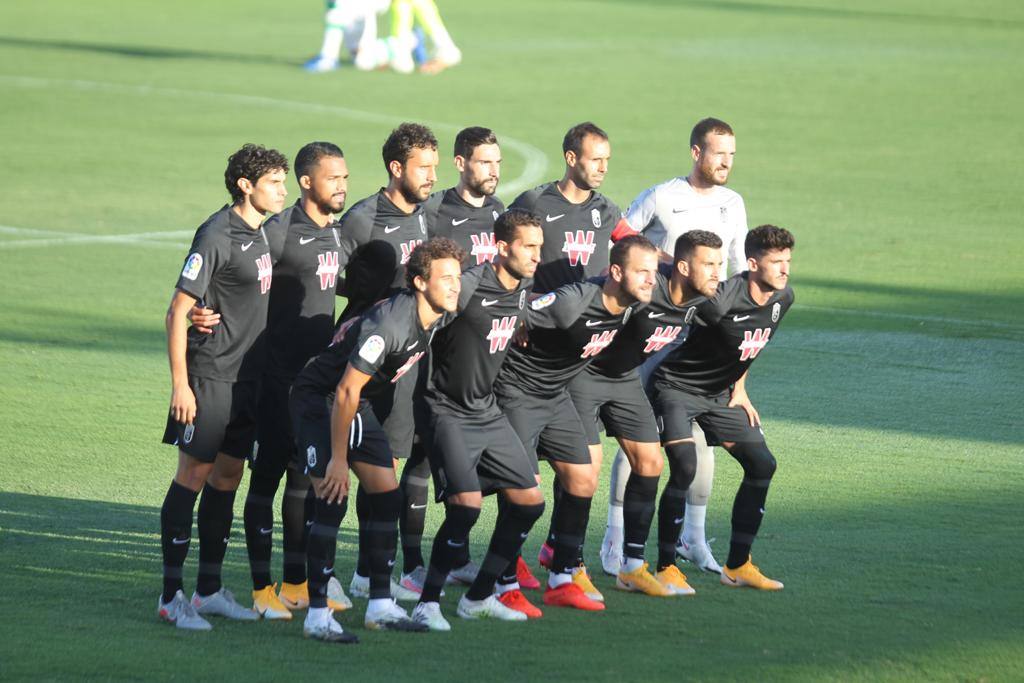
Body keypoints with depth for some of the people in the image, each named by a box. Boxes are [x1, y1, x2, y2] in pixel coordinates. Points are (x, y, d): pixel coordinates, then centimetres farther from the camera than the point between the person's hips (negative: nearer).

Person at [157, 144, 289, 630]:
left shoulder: (260, 233, 12)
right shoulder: (217, 236, -15)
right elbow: (177, 309, -15)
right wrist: (180, 383, -19)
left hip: (248, 379, 8)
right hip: (211, 376, -8)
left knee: (228, 475, 11)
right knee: (193, 475, -6)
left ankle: (209, 589, 19)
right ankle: (172, 595, -3)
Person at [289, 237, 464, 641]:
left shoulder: (438, 319, -5)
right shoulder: (388, 324, -32)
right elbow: (346, 392, -29)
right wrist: (338, 459, -24)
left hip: (359, 403, 9)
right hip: (318, 398, -9)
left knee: (387, 496, 3)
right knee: (332, 500, -17)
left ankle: (380, 606, 9)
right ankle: (317, 614, -14)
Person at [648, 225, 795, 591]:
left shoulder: (782, 299, -4)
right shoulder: (722, 299, -30)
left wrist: (739, 389, 14)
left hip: (719, 393, 8)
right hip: (676, 386, -8)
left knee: (762, 464, 4)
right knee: (685, 465, -25)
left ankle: (737, 566, 15)